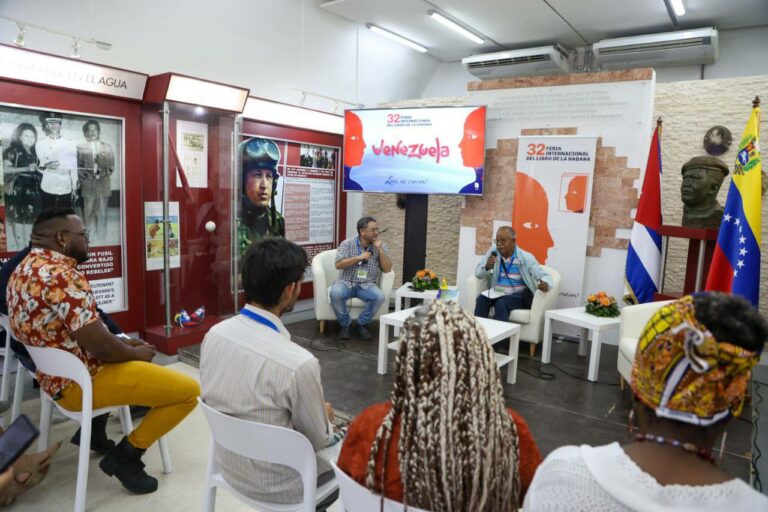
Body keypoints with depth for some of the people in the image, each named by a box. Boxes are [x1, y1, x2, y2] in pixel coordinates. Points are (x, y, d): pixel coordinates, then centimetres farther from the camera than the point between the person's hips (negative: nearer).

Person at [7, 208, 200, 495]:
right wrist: (137, 354, -7)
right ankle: (125, 454, -1)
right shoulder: (62, 275, -26)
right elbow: (99, 345, -27)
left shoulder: (27, 269, 7)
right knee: (190, 390, -12)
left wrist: (122, 344, 12)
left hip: (55, 376, 11)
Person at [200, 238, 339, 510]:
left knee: (328, 447, 28)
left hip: (228, 465, 6)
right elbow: (317, 440, -16)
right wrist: (324, 414, 6)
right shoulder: (298, 363, -33)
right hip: (274, 485, -5)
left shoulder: (214, 334, -13)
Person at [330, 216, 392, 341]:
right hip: (346, 283, -2)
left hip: (367, 285, 2)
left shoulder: (380, 246, 4)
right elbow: (338, 264, -14)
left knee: (379, 296, -29)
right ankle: (345, 324, -8)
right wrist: (359, 257, -18)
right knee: (335, 293, -34)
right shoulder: (347, 244, -3)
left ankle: (361, 324, -6)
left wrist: (380, 250, -14)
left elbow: (387, 269, -4)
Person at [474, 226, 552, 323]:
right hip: (496, 293, 3)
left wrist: (545, 284, -33)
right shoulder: (493, 252, 2)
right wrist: (487, 267, -21)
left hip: (517, 296, -3)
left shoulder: (525, 257, -5)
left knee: (501, 303, -33)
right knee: (481, 300, -27)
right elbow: (478, 273, 2)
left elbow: (544, 276, -8)